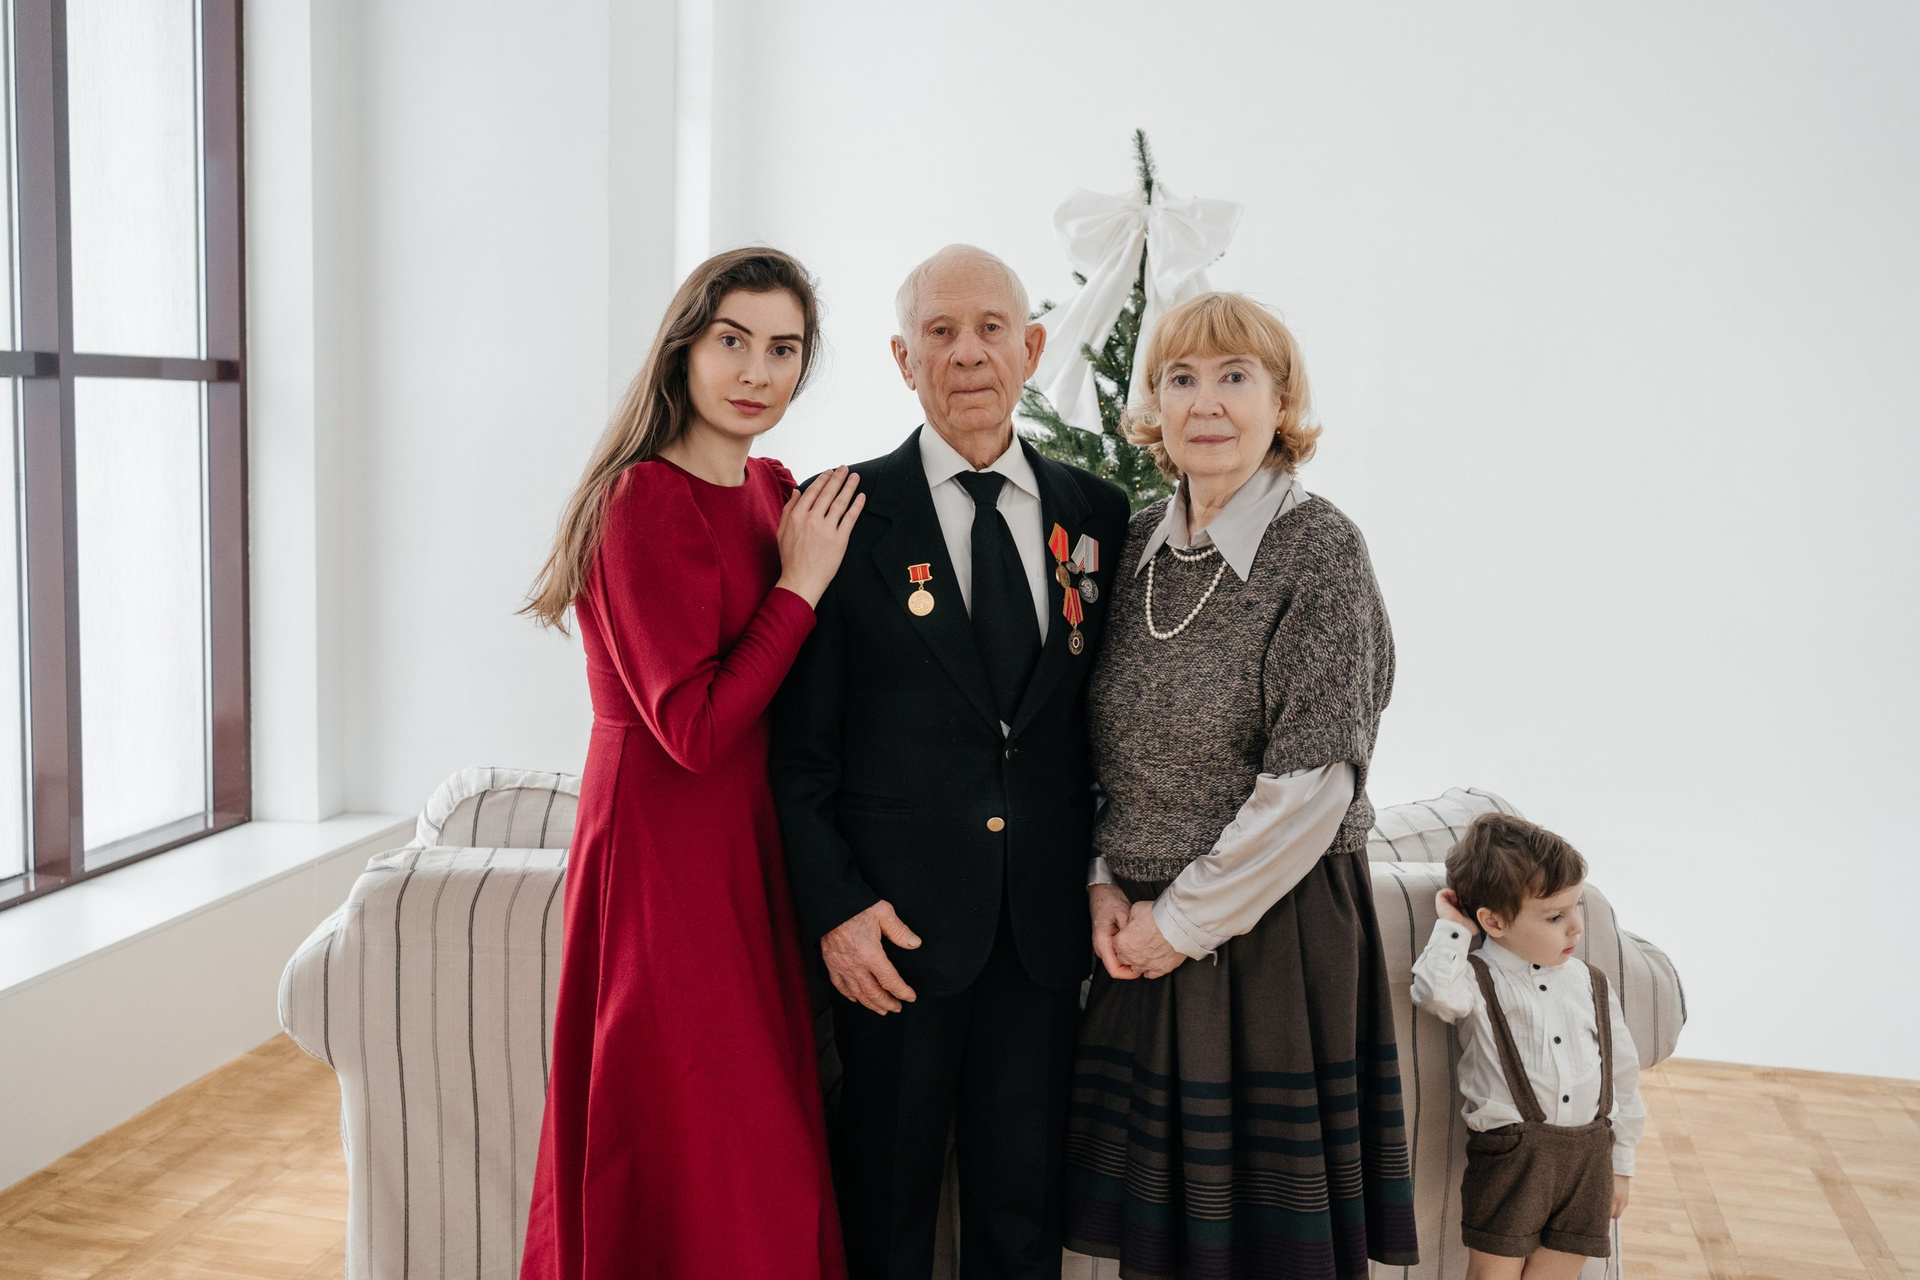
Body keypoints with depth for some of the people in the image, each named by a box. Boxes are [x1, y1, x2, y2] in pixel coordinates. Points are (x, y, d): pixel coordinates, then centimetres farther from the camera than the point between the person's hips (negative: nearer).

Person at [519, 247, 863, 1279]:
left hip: (752, 846, 8)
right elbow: (695, 731, -22)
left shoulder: (774, 491, 9)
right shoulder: (647, 500, -16)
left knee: (768, 1153, 17)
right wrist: (799, 584, -17)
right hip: (665, 855, -8)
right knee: (699, 1165, 4)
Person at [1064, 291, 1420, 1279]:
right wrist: (1106, 882, 0)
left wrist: (1186, 921, -11)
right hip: (1144, 936, 5)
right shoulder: (1140, 545, 6)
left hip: (1276, 929, -5)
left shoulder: (1319, 547, -11)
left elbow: (1313, 781, -16)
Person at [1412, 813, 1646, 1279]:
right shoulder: (1478, 980, -4)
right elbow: (1436, 991, -29)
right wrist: (1453, 929, -14)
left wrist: (1621, 1164, 17)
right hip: (1510, 1156, -4)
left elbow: (1622, 1072, 17)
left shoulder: (1591, 984, 10)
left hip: (1590, 1157, 4)